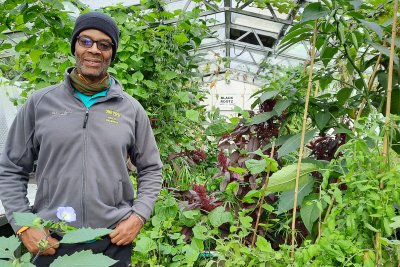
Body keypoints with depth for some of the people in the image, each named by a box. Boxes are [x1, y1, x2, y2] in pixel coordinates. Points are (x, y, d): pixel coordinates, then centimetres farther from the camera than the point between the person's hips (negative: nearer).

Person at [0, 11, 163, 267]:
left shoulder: (132, 109, 1)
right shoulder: (39, 102, 0)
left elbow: (151, 170, 7)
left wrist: (139, 216, -5)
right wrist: (23, 226, -3)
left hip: (115, 241, 1)